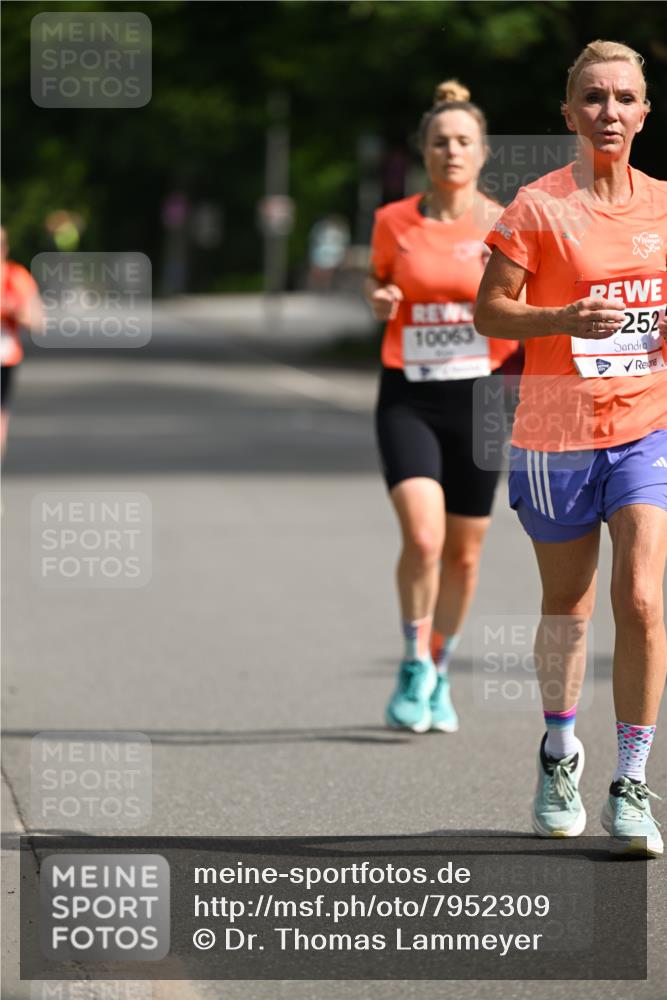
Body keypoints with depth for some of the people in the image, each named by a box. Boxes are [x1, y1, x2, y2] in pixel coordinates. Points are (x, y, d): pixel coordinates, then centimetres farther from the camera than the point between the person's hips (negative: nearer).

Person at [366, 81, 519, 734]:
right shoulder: (393, 222, 1)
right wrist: (379, 301, -7)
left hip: (478, 397, 1)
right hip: (408, 398, -1)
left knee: (464, 553, 9)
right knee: (422, 538, -19)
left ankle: (439, 678, 28)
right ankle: (415, 668, 0)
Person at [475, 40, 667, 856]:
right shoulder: (538, 206, -7)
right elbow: (489, 310, -7)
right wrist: (564, 319, -23)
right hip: (557, 434, -2)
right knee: (568, 605, 11)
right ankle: (559, 751, 36)